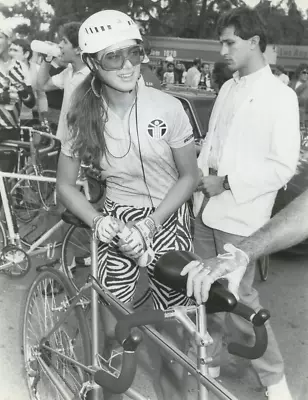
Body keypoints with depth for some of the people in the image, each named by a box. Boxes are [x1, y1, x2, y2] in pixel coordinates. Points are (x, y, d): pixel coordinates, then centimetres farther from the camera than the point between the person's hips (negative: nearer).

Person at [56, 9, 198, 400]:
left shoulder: (167, 107, -16)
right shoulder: (84, 115, -10)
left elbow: (189, 176, -6)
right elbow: (65, 186, -1)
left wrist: (150, 223, -15)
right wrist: (102, 224, -17)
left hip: (168, 218, -1)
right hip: (118, 221, 1)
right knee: (115, 327, 2)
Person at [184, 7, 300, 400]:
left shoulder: (280, 96, -8)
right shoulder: (227, 88, 11)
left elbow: (283, 167, -12)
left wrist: (226, 184, -15)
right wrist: (198, 174, 1)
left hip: (240, 216, -6)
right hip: (206, 208, 6)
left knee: (239, 298, 0)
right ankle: (208, 363, 34)